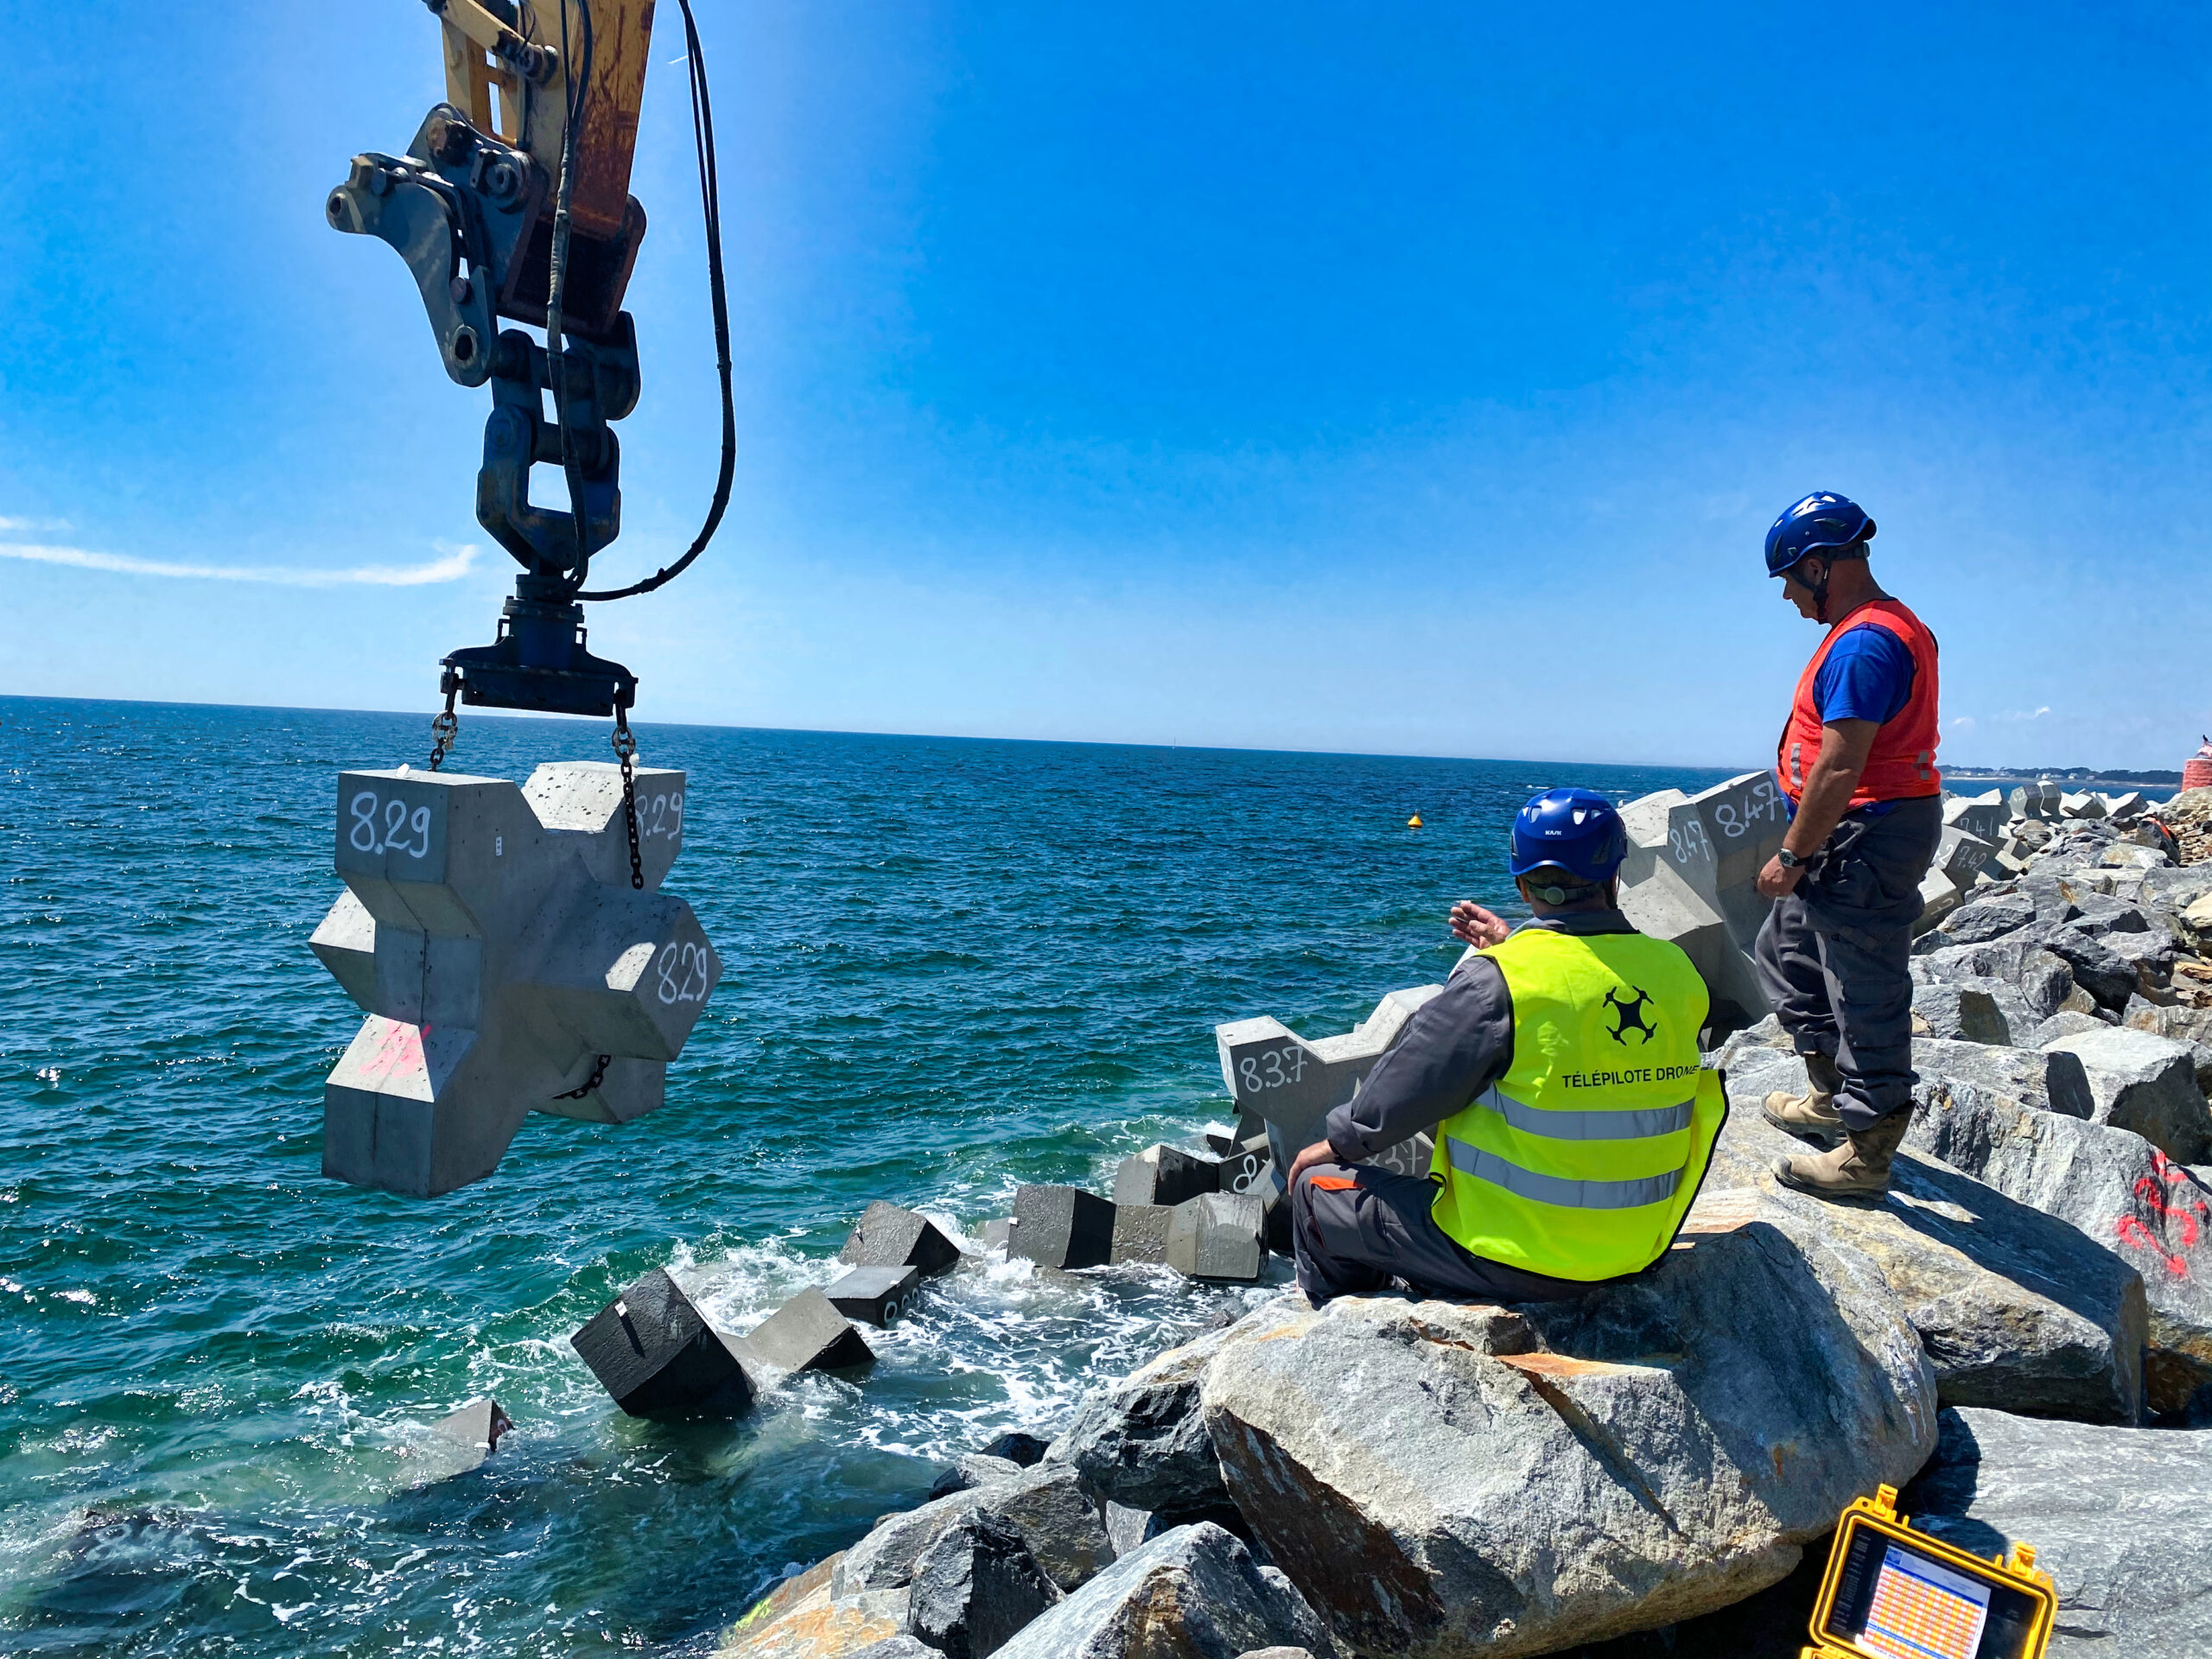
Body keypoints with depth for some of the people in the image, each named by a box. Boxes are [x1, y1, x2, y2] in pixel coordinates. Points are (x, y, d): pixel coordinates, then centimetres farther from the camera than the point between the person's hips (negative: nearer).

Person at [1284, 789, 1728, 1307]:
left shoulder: (1495, 982, -21)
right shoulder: (1678, 973, -4)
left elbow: (1395, 1097, -12)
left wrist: (1336, 1144, 7)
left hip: (1517, 1259, -7)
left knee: (1318, 1191, 14)